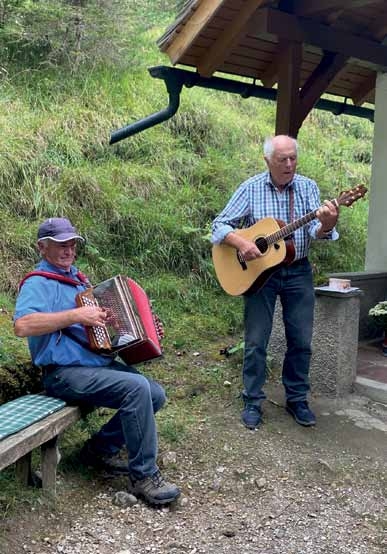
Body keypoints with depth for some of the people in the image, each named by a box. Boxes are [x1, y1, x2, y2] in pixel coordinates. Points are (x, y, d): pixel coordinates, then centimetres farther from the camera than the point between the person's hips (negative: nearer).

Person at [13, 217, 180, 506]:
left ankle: (101, 448, 12)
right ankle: (143, 476, -14)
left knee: (156, 394, -4)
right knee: (137, 388, -26)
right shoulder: (38, 283, -7)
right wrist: (77, 315, -26)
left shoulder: (77, 278, 19)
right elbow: (22, 325, -27)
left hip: (101, 362, 9)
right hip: (66, 373, -9)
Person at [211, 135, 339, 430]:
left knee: (301, 340, 7)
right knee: (256, 341, 2)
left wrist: (326, 225, -35)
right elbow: (220, 224, -6)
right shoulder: (251, 188, -5)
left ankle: (297, 398, 23)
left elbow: (315, 231, -11)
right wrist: (241, 242, -26)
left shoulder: (308, 187, -1)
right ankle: (253, 401, 15)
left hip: (298, 272, 2)